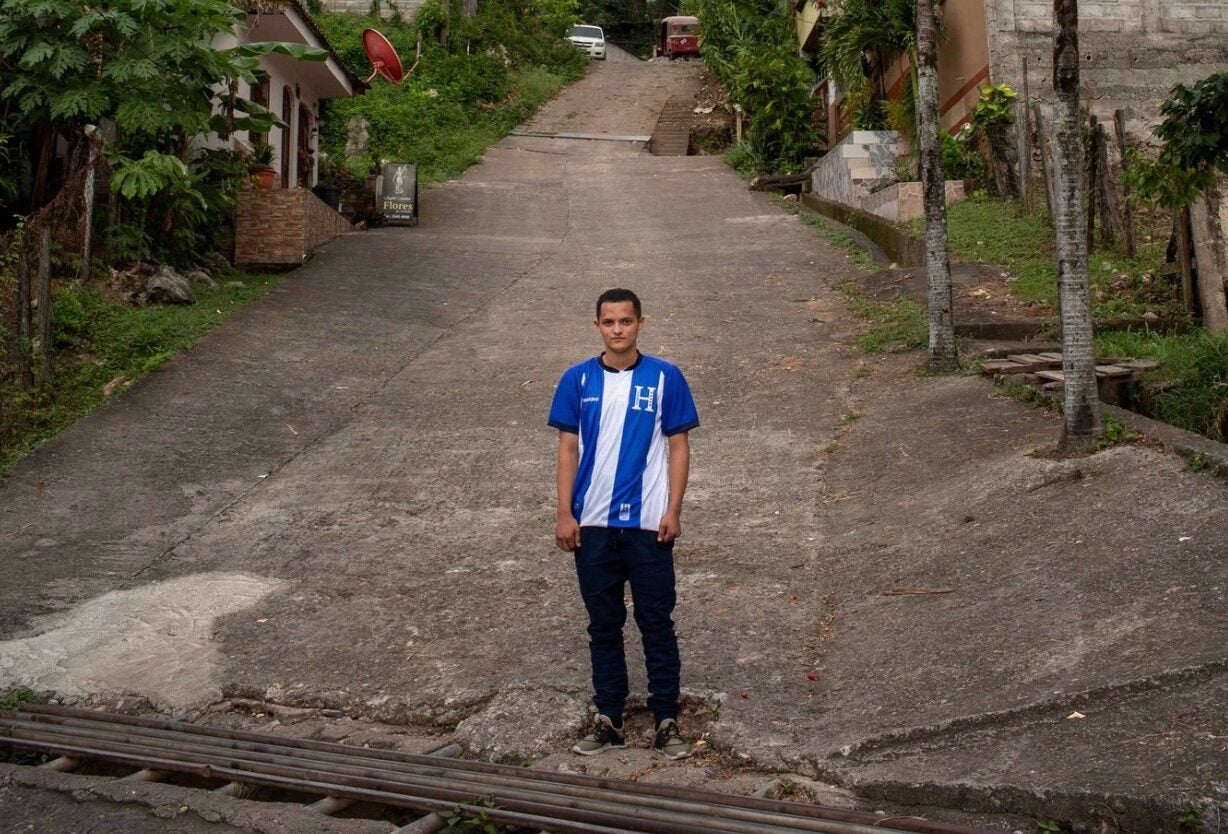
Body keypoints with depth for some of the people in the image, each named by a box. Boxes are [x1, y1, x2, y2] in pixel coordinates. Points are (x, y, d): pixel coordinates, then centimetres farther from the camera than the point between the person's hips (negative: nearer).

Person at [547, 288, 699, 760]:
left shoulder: (665, 378, -2)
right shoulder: (578, 380, 2)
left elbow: (679, 446, 0)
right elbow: (568, 447, 4)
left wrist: (673, 511, -7)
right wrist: (564, 514, -1)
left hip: (648, 524, -2)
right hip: (593, 524, 2)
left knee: (657, 624, 4)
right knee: (603, 624, 11)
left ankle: (666, 721, 14)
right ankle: (608, 719, 21)